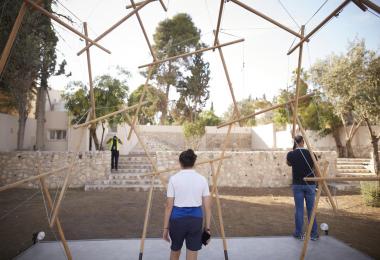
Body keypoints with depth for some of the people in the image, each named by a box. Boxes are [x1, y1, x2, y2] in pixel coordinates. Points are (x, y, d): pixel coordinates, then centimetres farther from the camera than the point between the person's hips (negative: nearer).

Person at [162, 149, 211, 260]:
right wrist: (207, 227, 7)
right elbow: (207, 206, -1)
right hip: (196, 219, 1)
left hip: (177, 219, -1)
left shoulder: (174, 178, -8)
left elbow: (169, 206, -7)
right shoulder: (202, 179, -2)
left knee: (175, 250, 26)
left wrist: (165, 227, 2)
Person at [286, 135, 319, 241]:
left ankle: (299, 233, 13)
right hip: (310, 184, 1)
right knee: (311, 209, 9)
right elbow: (315, 168, 4)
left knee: (299, 209, 6)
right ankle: (314, 234, 17)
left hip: (297, 185, -1)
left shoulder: (291, 154, -7)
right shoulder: (310, 153, -5)